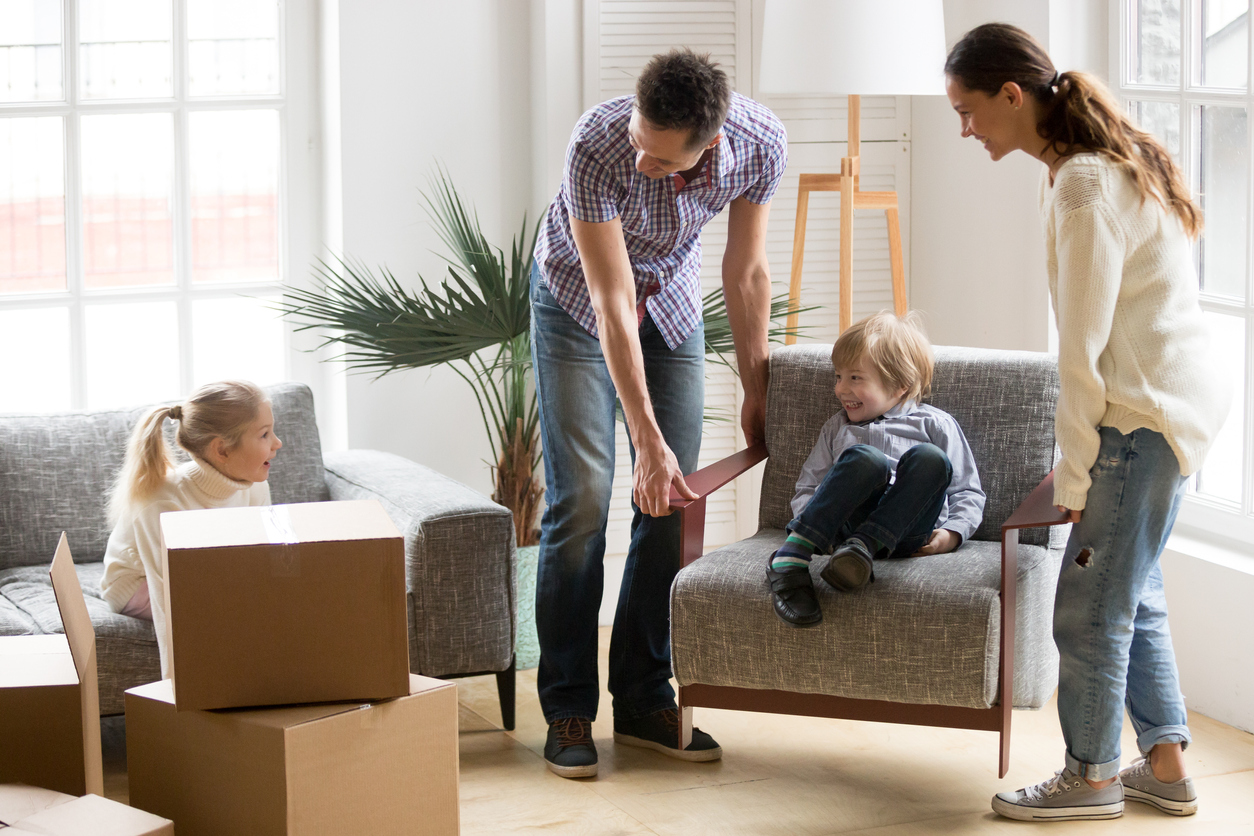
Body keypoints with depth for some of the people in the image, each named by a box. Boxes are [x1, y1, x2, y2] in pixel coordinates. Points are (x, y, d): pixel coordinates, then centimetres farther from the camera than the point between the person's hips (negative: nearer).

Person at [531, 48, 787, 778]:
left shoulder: (761, 143, -28)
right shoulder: (598, 145, -38)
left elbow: (746, 271, -10)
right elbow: (612, 305, -33)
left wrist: (757, 389, 0)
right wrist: (648, 441, -31)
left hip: (671, 299, 3)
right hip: (578, 299, -3)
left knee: (674, 501, -2)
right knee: (582, 499, -11)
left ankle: (644, 701, 8)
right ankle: (568, 709, -3)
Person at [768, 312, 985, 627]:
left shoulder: (936, 424, 22)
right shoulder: (837, 427, 33)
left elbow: (968, 493, 18)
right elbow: (806, 489, 29)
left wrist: (953, 532, -3)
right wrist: (812, 517, 4)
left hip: (908, 525, -1)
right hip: (852, 522, 1)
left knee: (930, 458, -32)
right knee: (865, 458, -33)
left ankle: (861, 548, -41)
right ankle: (791, 556, -45)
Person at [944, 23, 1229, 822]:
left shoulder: (1084, 188, -20)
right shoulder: (1114, 162, 10)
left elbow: (1083, 352, -19)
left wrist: (1074, 476, -12)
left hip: (1145, 418, -10)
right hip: (1175, 405, 10)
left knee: (1091, 605, 2)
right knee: (1134, 596, 18)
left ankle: (1091, 777, 16)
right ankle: (1166, 765, 26)